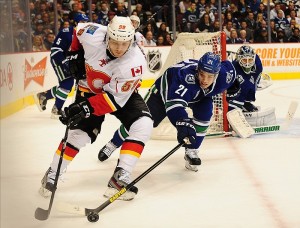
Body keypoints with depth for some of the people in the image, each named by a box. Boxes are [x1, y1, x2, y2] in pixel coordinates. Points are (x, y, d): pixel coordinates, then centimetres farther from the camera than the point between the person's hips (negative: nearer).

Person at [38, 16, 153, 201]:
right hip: (90, 89, 1)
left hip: (121, 92, 0)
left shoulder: (135, 62, -33)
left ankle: (120, 178, -20)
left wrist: (86, 108, -40)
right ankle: (52, 175, 9)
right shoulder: (92, 35, -29)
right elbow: (78, 30, -3)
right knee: (80, 133, -11)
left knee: (143, 125, -22)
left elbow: (116, 99, -32)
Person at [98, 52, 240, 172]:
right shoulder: (186, 74, -49)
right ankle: (113, 144, 17)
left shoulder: (223, 75, -32)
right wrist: (183, 123, -73)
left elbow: (229, 67, -5)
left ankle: (191, 152, -3)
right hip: (167, 88, -4)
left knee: (204, 115, -23)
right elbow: (174, 103, -60)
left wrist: (232, 86, 9)